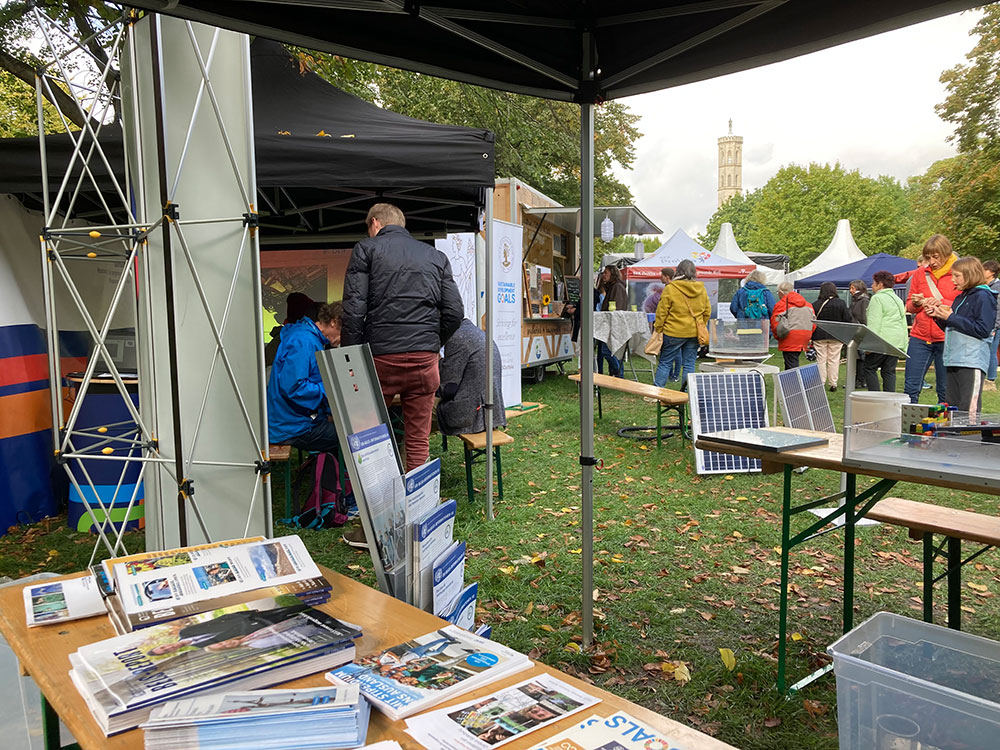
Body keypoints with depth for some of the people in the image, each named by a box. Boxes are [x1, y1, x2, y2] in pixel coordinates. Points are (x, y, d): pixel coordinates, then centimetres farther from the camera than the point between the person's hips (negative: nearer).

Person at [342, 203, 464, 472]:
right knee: (419, 440, 8)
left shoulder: (366, 249, 6)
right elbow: (455, 312, 9)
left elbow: (354, 310, -5)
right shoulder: (437, 256, 16)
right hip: (425, 359, 3)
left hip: (381, 357, -2)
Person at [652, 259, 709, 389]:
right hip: (694, 333, 4)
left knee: (665, 362, 5)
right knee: (689, 364, 9)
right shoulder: (701, 289, 4)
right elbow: (707, 311, 12)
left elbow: (662, 311, -8)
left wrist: (658, 329, 1)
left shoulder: (670, 288, -10)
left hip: (673, 333, -4)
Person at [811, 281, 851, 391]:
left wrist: (811, 338, 7)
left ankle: (821, 383, 5)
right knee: (834, 360, 7)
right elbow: (847, 320, 0)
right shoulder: (841, 303, -3)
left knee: (821, 360, 5)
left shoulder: (815, 305, -4)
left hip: (819, 336, 0)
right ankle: (833, 384, 9)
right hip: (836, 336, 1)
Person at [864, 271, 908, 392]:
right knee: (889, 371, 9)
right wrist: (903, 347, 21)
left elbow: (874, 324, -14)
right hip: (897, 341, 8)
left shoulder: (877, 298, -6)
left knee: (869, 368, 0)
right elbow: (904, 324, 20)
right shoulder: (898, 299, 20)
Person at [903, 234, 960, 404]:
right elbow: (908, 306, 16)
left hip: (946, 338, -3)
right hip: (920, 337, 3)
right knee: (911, 386, 1)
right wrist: (916, 303, -7)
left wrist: (943, 303, -17)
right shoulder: (920, 274, 10)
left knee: (945, 390, 4)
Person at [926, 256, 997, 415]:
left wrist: (950, 317, -14)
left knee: (968, 411, -9)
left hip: (972, 362, -9)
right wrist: (939, 316, 8)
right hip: (953, 360, 9)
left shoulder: (983, 297, -7)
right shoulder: (960, 297, 20)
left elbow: (983, 329, -16)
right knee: (951, 407, 10)